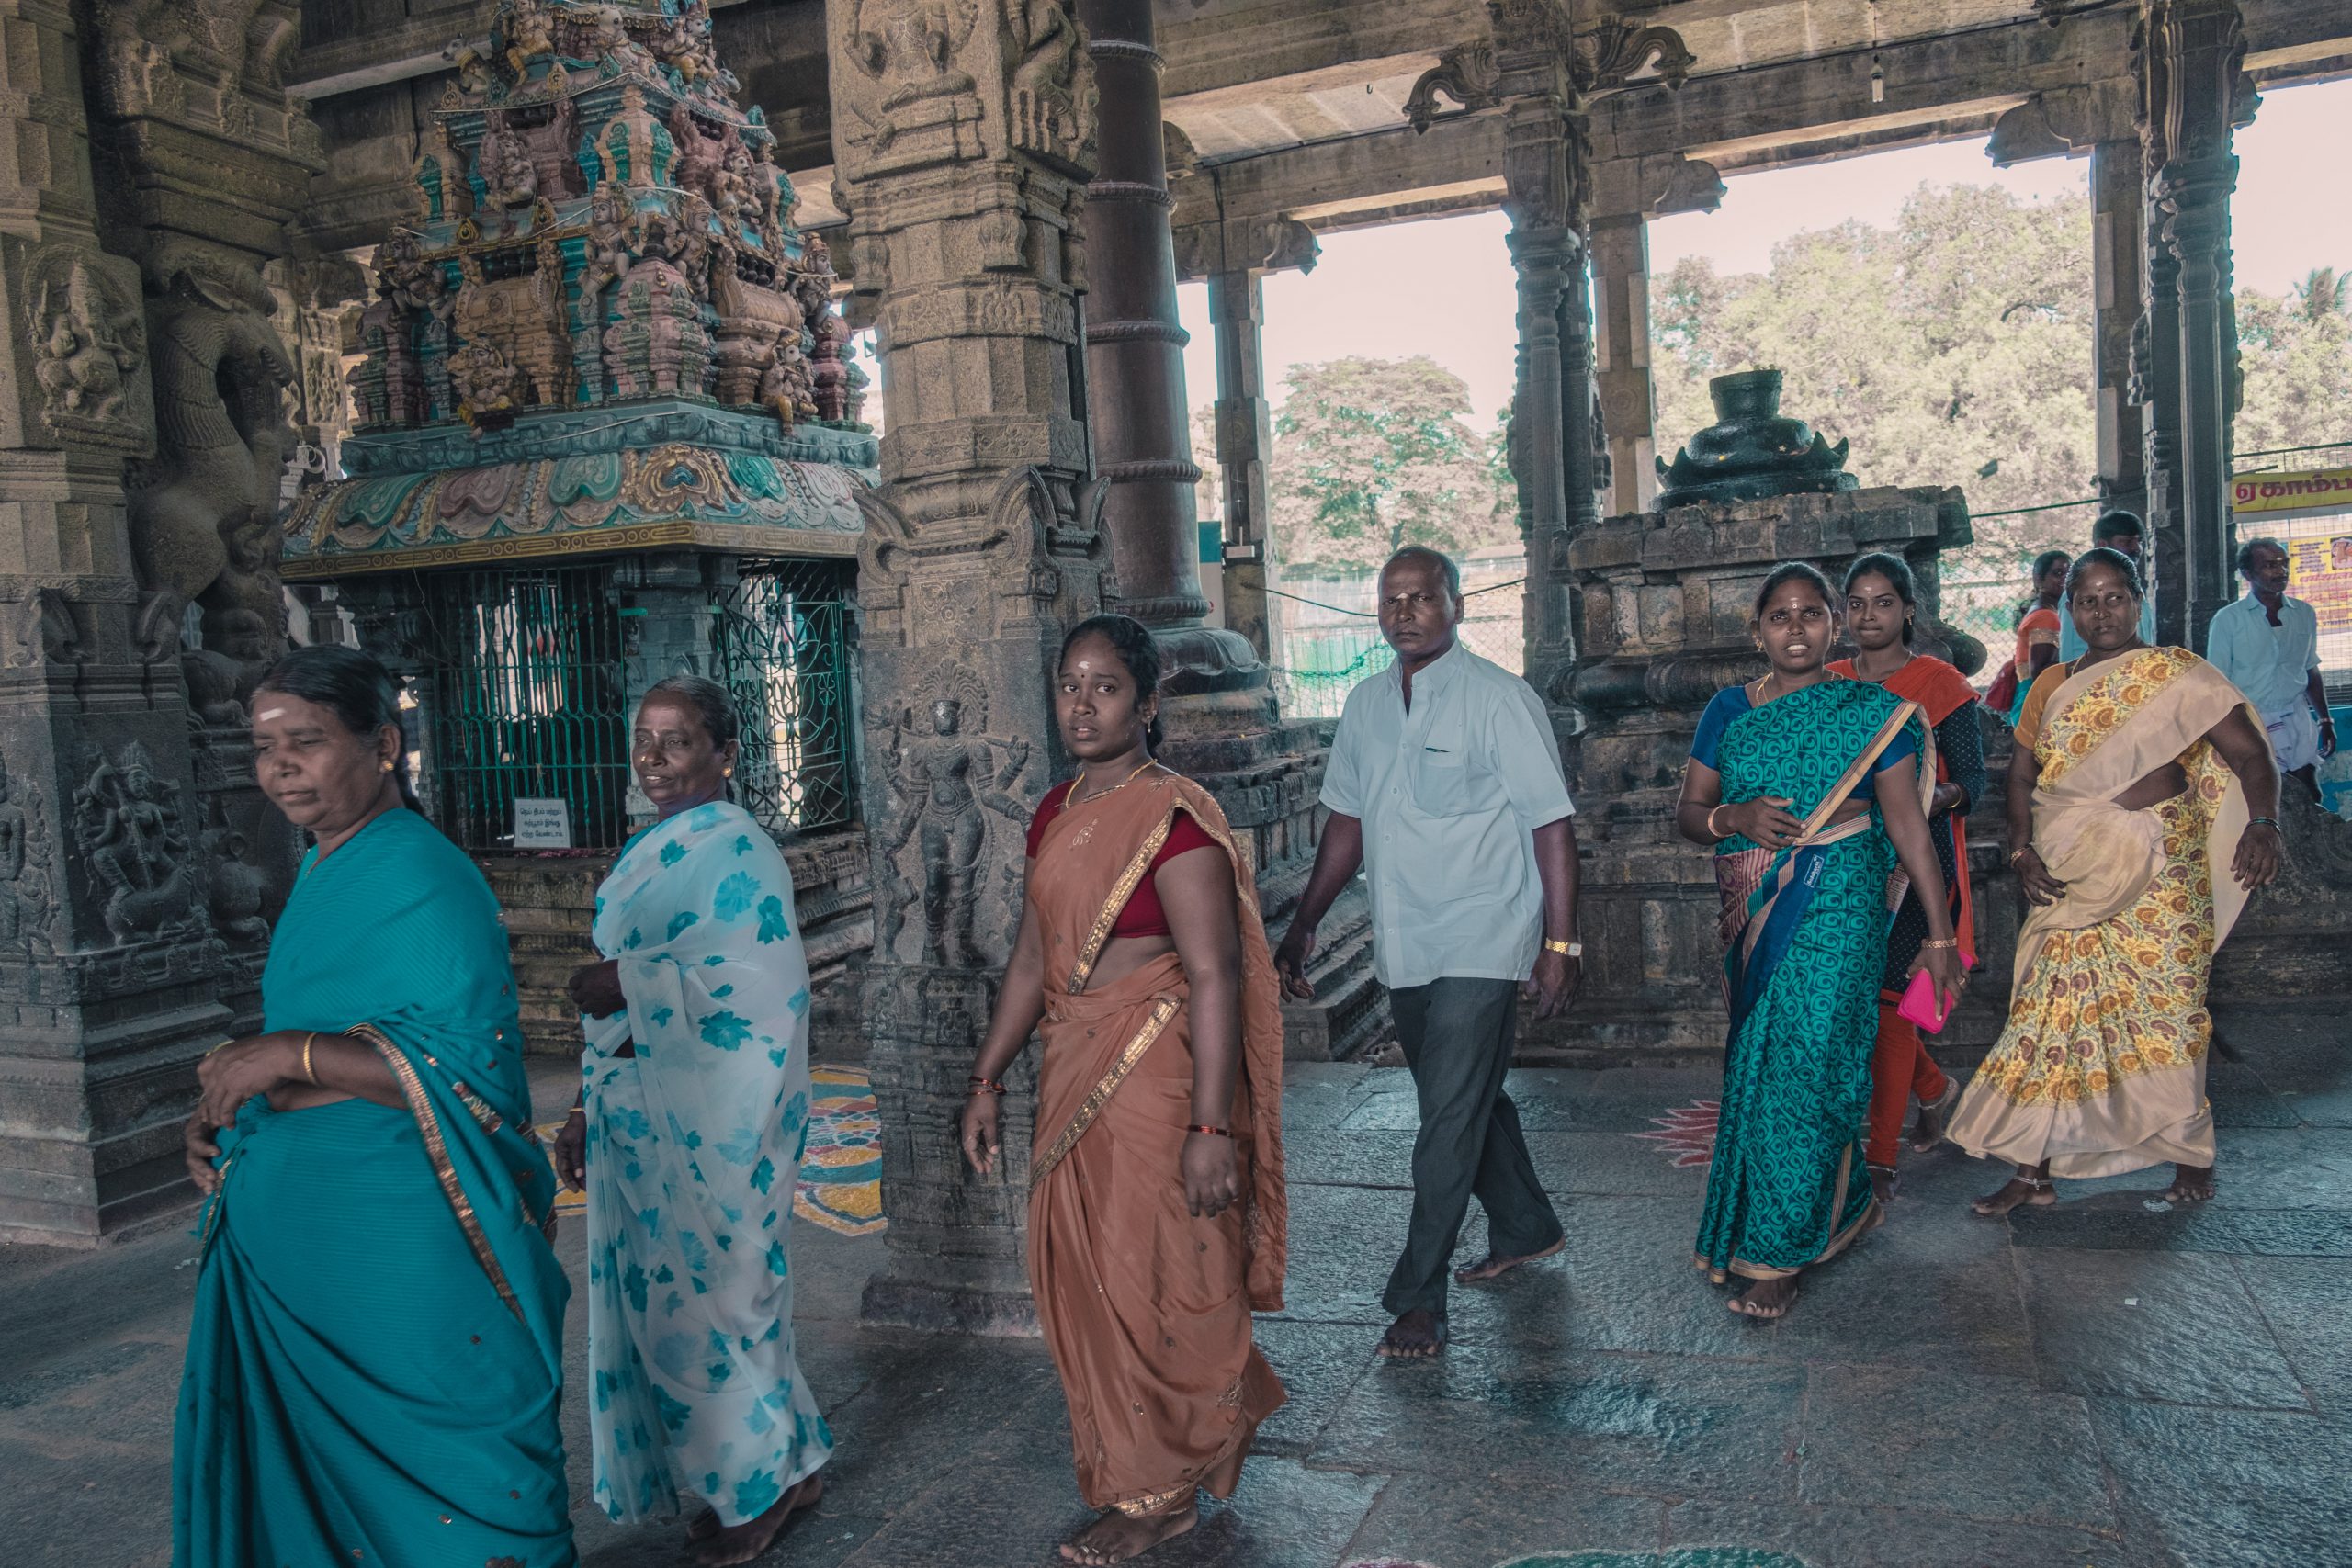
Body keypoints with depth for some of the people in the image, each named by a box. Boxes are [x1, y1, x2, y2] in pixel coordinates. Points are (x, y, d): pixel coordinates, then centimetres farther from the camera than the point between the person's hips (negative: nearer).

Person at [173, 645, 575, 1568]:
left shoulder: (425, 882, -18)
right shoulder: (323, 870, 11)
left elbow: (466, 1068, -24)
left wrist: (291, 1056, -23)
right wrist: (225, 1110, 5)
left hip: (403, 1245, -9)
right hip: (299, 1232, 9)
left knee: (429, 1449, 5)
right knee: (298, 1452, 19)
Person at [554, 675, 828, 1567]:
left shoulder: (737, 851, -13)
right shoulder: (647, 853, 12)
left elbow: (765, 986, -24)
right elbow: (621, 994, 16)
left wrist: (626, 986, -19)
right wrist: (589, 1110, 15)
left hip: (707, 1124, -8)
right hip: (640, 1121, 8)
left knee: (702, 1300, 2)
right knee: (658, 1295, 14)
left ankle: (761, 1486, 23)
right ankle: (780, 1464, 30)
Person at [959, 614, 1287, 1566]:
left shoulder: (1172, 817, -16)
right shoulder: (1055, 815, 8)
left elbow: (1213, 977, -20)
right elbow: (1033, 959, 14)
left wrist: (1211, 1128, -24)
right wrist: (986, 1082, 14)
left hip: (1155, 1075, -8)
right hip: (1071, 1072, 8)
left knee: (1149, 1280, 5)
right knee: (1081, 1274, 16)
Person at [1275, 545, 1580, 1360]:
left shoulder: (1499, 699, -10)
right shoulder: (1365, 704, 8)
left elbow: (1551, 825, -11)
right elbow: (1347, 823, 15)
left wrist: (1560, 942, -16)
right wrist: (1303, 924, 13)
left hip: (1481, 942, -6)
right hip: (1403, 947, 7)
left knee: (1451, 1118, -6)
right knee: (1466, 1100, 19)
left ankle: (1418, 1299, 4)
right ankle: (1526, 1229, 41)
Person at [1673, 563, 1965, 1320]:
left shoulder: (1870, 710, -1)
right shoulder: (1729, 711, 7)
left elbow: (1909, 827, 0)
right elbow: (1687, 811, 9)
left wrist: (1940, 934, -1)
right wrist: (1732, 817, -14)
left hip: (1836, 909, -4)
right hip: (1753, 916, 4)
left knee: (1805, 1067, -8)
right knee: (1760, 1064, 10)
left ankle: (1775, 1254, 3)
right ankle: (1847, 1202, 34)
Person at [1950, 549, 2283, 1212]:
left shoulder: (2178, 675, -1)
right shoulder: (2051, 686, 10)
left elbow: (2250, 753, -8)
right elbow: (2021, 774, 10)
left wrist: (2263, 823, -26)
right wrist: (2022, 850, -5)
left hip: (2160, 868, -3)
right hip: (2071, 876, 3)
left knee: (2164, 1006, 1)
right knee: (2053, 1008, 1)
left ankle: (2191, 1156, 22)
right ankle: (2033, 1172, 7)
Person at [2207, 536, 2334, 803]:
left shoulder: (2304, 614, 9)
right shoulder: (2228, 619, -4)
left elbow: (2311, 672, 17)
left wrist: (2325, 721, 16)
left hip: (2298, 720, 4)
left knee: (2310, 799, 3)